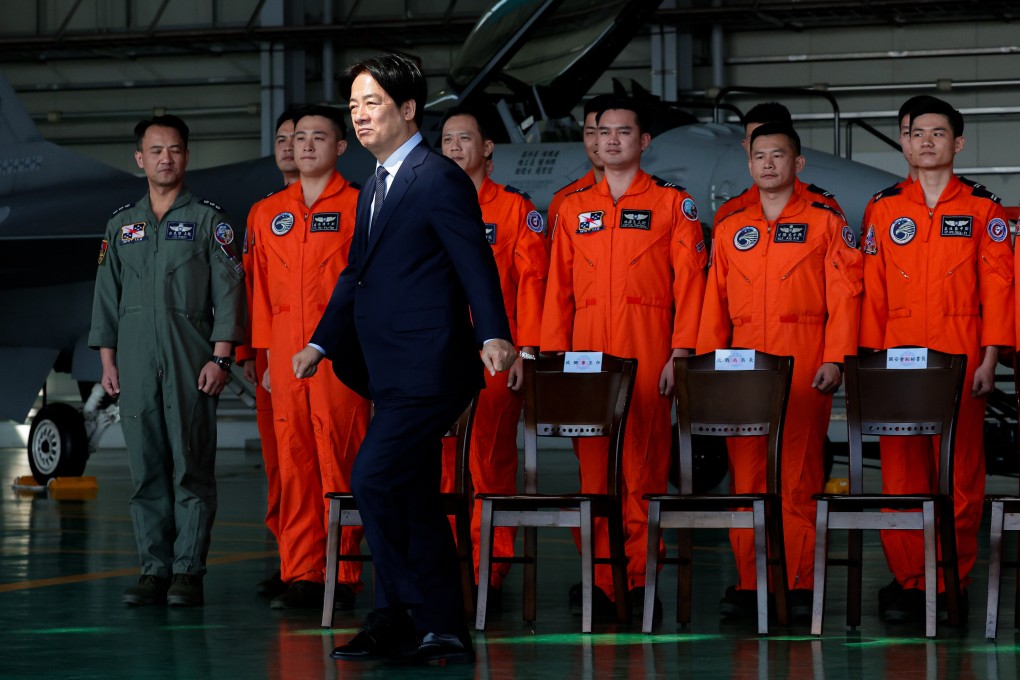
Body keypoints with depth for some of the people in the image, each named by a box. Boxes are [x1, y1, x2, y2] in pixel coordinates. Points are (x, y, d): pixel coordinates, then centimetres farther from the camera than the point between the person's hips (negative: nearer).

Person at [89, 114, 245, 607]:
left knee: (192, 468, -5)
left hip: (191, 362, -3)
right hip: (136, 362, 3)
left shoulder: (208, 221, 5)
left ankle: (188, 572, -3)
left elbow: (227, 291, 0)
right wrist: (107, 359, 8)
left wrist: (220, 358, -8)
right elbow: (107, 295, 17)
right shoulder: (121, 225, 15)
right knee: (145, 469, 3)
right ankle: (154, 570, 7)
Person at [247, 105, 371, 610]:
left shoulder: (359, 207, 2)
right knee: (293, 464, 4)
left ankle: (344, 577, -1)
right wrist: (267, 355, 12)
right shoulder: (266, 214, 15)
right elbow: (261, 289, 17)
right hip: (287, 356, 4)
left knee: (340, 464, -5)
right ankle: (300, 576, 8)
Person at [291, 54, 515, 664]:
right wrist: (321, 344, 24)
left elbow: (475, 263, -17)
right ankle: (443, 631, 14)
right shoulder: (378, 187, 19)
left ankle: (402, 617, -6)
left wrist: (492, 336, -29)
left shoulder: (440, 179, -9)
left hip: (428, 371, -10)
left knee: (373, 480, -15)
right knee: (414, 500, 10)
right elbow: (357, 275, 27)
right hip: (395, 373, 10)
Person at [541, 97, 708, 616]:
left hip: (647, 349, -3)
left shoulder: (672, 204, 5)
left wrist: (680, 353, -8)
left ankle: (641, 576, -2)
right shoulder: (573, 208, 16)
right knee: (593, 462, 0)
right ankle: (600, 579, 2)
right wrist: (552, 356, 6)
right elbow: (559, 286, 14)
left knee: (645, 461, -5)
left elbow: (689, 281, 0)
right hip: (587, 349, 3)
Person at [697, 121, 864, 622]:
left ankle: (800, 585, -1)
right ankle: (747, 583, 4)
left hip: (804, 368, -3)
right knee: (745, 473, 0)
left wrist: (834, 358, -10)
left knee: (800, 475, -4)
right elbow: (715, 301, 15)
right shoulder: (730, 229, 15)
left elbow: (844, 295, 0)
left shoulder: (825, 223, 5)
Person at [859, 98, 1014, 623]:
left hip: (960, 359, -2)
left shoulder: (983, 210, 5)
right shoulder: (884, 210, 11)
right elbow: (872, 288, 9)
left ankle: (953, 583, 5)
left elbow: (997, 285, 2)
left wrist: (990, 358, -5)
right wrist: (871, 357, 3)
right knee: (901, 471, -1)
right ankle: (907, 580, 6)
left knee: (960, 471, -1)